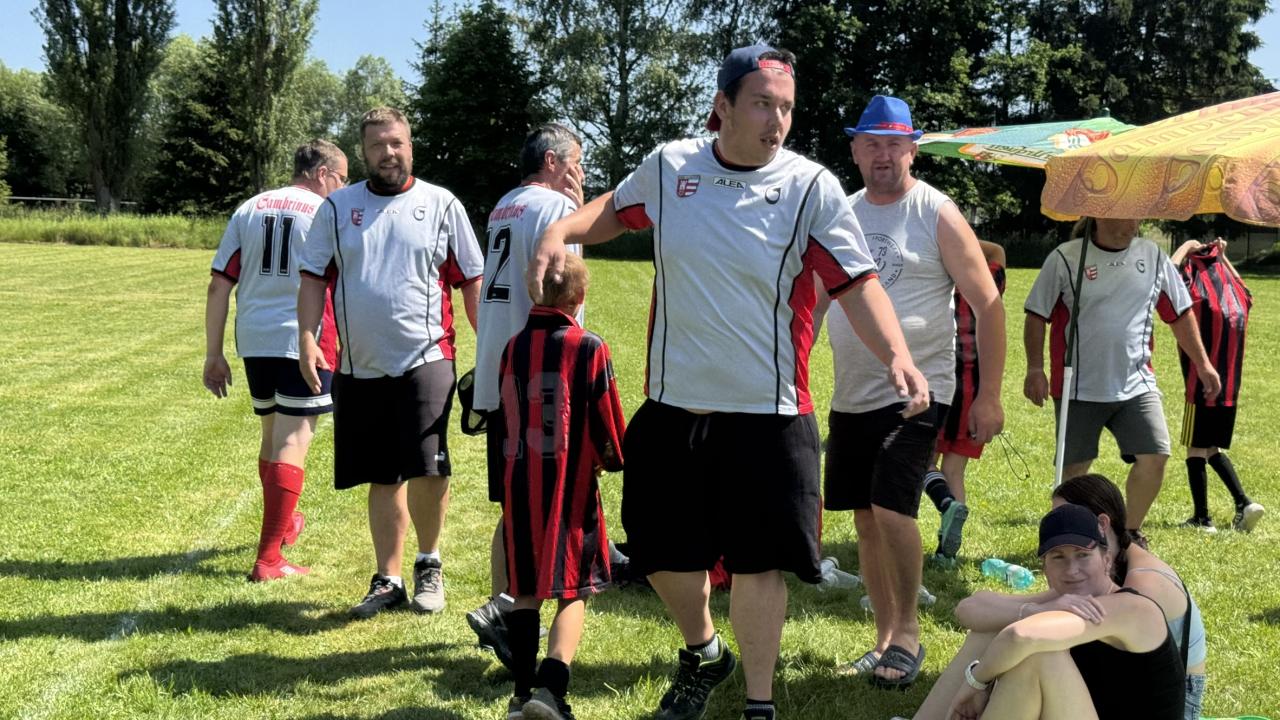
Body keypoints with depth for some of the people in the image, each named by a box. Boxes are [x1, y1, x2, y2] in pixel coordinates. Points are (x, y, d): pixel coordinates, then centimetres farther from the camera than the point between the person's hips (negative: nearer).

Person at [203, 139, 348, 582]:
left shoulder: (249, 209, 12)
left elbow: (219, 285, 8)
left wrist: (213, 354, 11)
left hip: (254, 341, 5)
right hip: (304, 343, -5)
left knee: (272, 434, 23)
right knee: (292, 443, -4)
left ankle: (282, 524, 42)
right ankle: (269, 558, -7)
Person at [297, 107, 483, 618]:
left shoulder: (441, 205, 4)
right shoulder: (337, 208, 9)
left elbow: (472, 282, 6)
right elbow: (313, 278, 8)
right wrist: (306, 340, -4)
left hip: (426, 359, -3)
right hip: (360, 366, 3)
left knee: (427, 468, -16)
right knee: (383, 479, 11)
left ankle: (429, 563, 8)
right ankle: (388, 580, 23)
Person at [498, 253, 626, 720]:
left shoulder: (513, 348, 5)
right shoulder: (588, 349, -8)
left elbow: (503, 418, 12)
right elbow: (608, 423, -4)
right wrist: (612, 459, 15)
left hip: (518, 487, 4)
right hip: (571, 487, -4)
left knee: (525, 591, 13)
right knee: (574, 591, 1)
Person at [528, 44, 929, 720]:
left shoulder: (811, 187, -9)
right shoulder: (668, 165, 0)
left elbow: (856, 284, -12)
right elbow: (614, 209, 20)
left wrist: (896, 355, -28)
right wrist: (560, 230, 1)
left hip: (767, 412, -3)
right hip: (672, 405, 3)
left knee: (757, 562, 2)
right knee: (664, 552, 13)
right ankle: (702, 653, 43)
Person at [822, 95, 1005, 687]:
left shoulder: (937, 215, -6)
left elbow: (987, 304, -5)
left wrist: (988, 397, -9)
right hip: (850, 394, 6)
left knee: (892, 509, -17)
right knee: (865, 519, 9)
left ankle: (908, 633, 2)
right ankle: (886, 636, 23)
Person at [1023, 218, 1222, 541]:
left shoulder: (1153, 256, 7)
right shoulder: (1065, 258, -4)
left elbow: (1180, 314, 15)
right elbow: (1036, 316, -3)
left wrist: (1202, 363, 13)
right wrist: (1035, 369, -11)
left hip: (1137, 385, 3)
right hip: (1079, 389, -3)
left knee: (1155, 456, -9)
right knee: (1073, 469, 3)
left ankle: (1130, 533, 12)